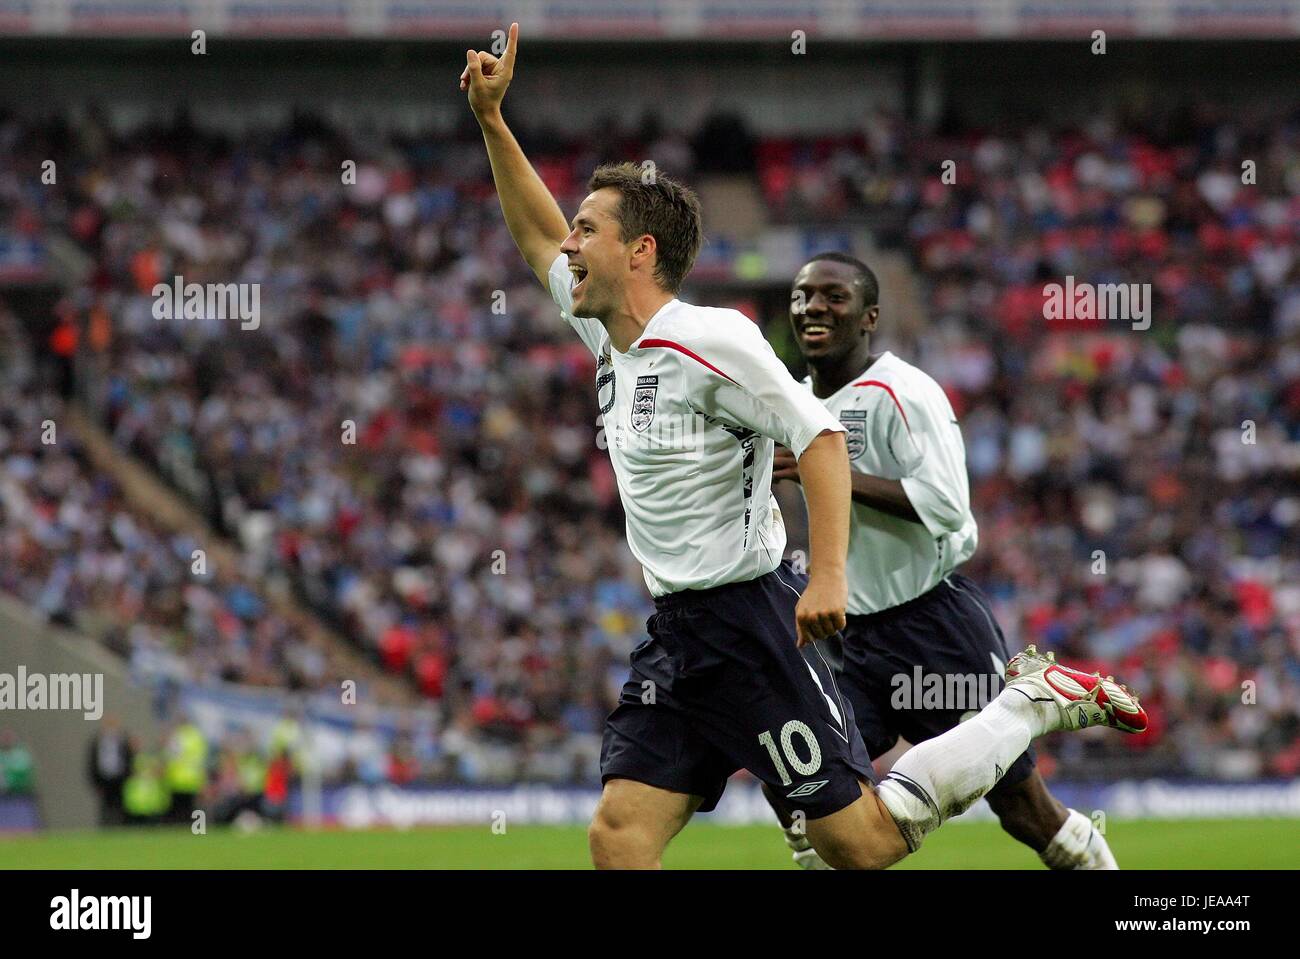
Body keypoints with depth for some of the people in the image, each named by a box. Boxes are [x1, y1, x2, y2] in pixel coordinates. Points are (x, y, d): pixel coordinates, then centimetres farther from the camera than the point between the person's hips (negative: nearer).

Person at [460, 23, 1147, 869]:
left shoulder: (712, 340, -13)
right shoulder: (608, 336, 12)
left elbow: (820, 436, -18)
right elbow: (538, 237, 27)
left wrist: (828, 575, -28)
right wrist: (491, 121, 21)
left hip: (750, 618, -8)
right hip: (674, 633, 8)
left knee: (863, 841, -8)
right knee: (618, 836, -7)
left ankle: (1034, 702, 9)